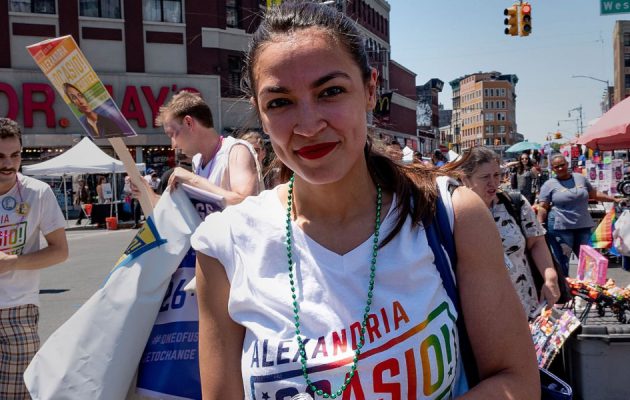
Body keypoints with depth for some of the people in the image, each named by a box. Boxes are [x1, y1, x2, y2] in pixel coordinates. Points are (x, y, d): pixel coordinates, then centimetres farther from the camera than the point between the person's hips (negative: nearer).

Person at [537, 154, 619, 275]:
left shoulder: (580, 178, 9)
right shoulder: (549, 185, -2)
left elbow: (594, 194, 19)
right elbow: (542, 207, -5)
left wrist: (615, 199, 17)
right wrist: (540, 226, -16)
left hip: (583, 225, 4)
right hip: (560, 228, -4)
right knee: (562, 262, -1)